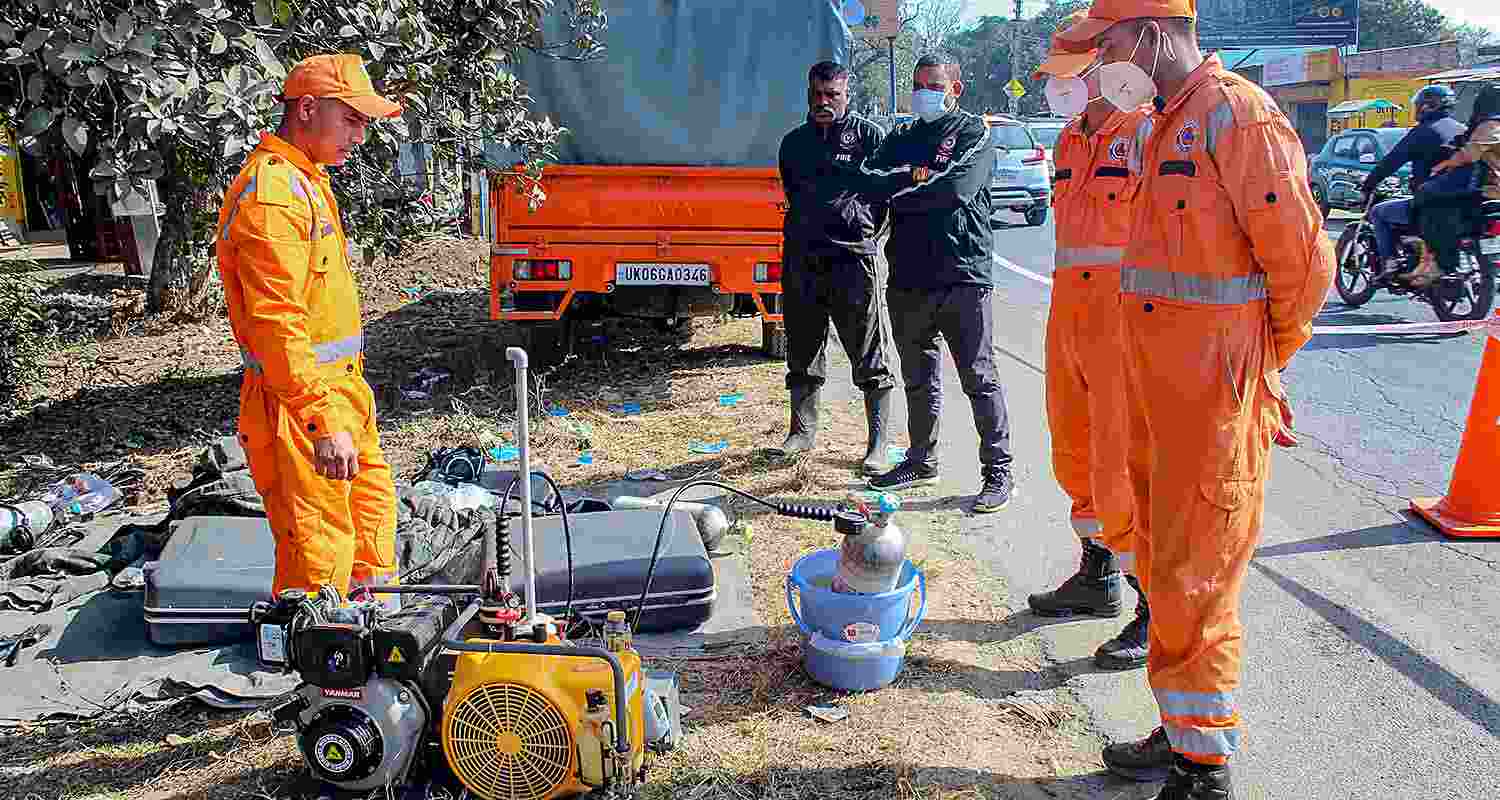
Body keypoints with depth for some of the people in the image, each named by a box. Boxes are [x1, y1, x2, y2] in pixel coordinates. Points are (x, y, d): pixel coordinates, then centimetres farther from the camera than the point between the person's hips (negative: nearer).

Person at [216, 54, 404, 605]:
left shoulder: (307, 181, 16)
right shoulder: (271, 193, -19)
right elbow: (276, 323, -26)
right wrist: (322, 423, -29)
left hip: (339, 391, 11)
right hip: (299, 403, -10)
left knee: (373, 510, 22)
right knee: (319, 549, -3)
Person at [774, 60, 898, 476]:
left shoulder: (869, 135, 3)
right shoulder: (793, 142, 18)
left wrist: (863, 232, -2)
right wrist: (806, 232, 14)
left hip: (852, 259, -5)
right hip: (801, 261, 5)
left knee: (871, 358, -1)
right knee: (803, 355, 12)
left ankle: (878, 443, 6)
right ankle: (802, 430, 25)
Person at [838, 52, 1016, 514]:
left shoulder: (973, 132, 2)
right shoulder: (902, 137, 19)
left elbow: (956, 187, -16)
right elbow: (867, 180, 2)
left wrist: (897, 191, -5)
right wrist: (916, 177, -12)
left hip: (964, 274, -5)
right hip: (909, 277, 6)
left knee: (979, 379, -2)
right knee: (919, 379, 14)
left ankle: (998, 471, 6)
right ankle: (921, 462, 27)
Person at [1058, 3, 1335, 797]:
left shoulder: (1237, 115, -13)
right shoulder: (1164, 126, 17)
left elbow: (1302, 257, -15)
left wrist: (1265, 358, -3)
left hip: (1215, 389, -10)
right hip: (1156, 383, 10)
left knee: (1194, 579, -4)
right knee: (1164, 561, 16)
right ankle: (1182, 734, 31)